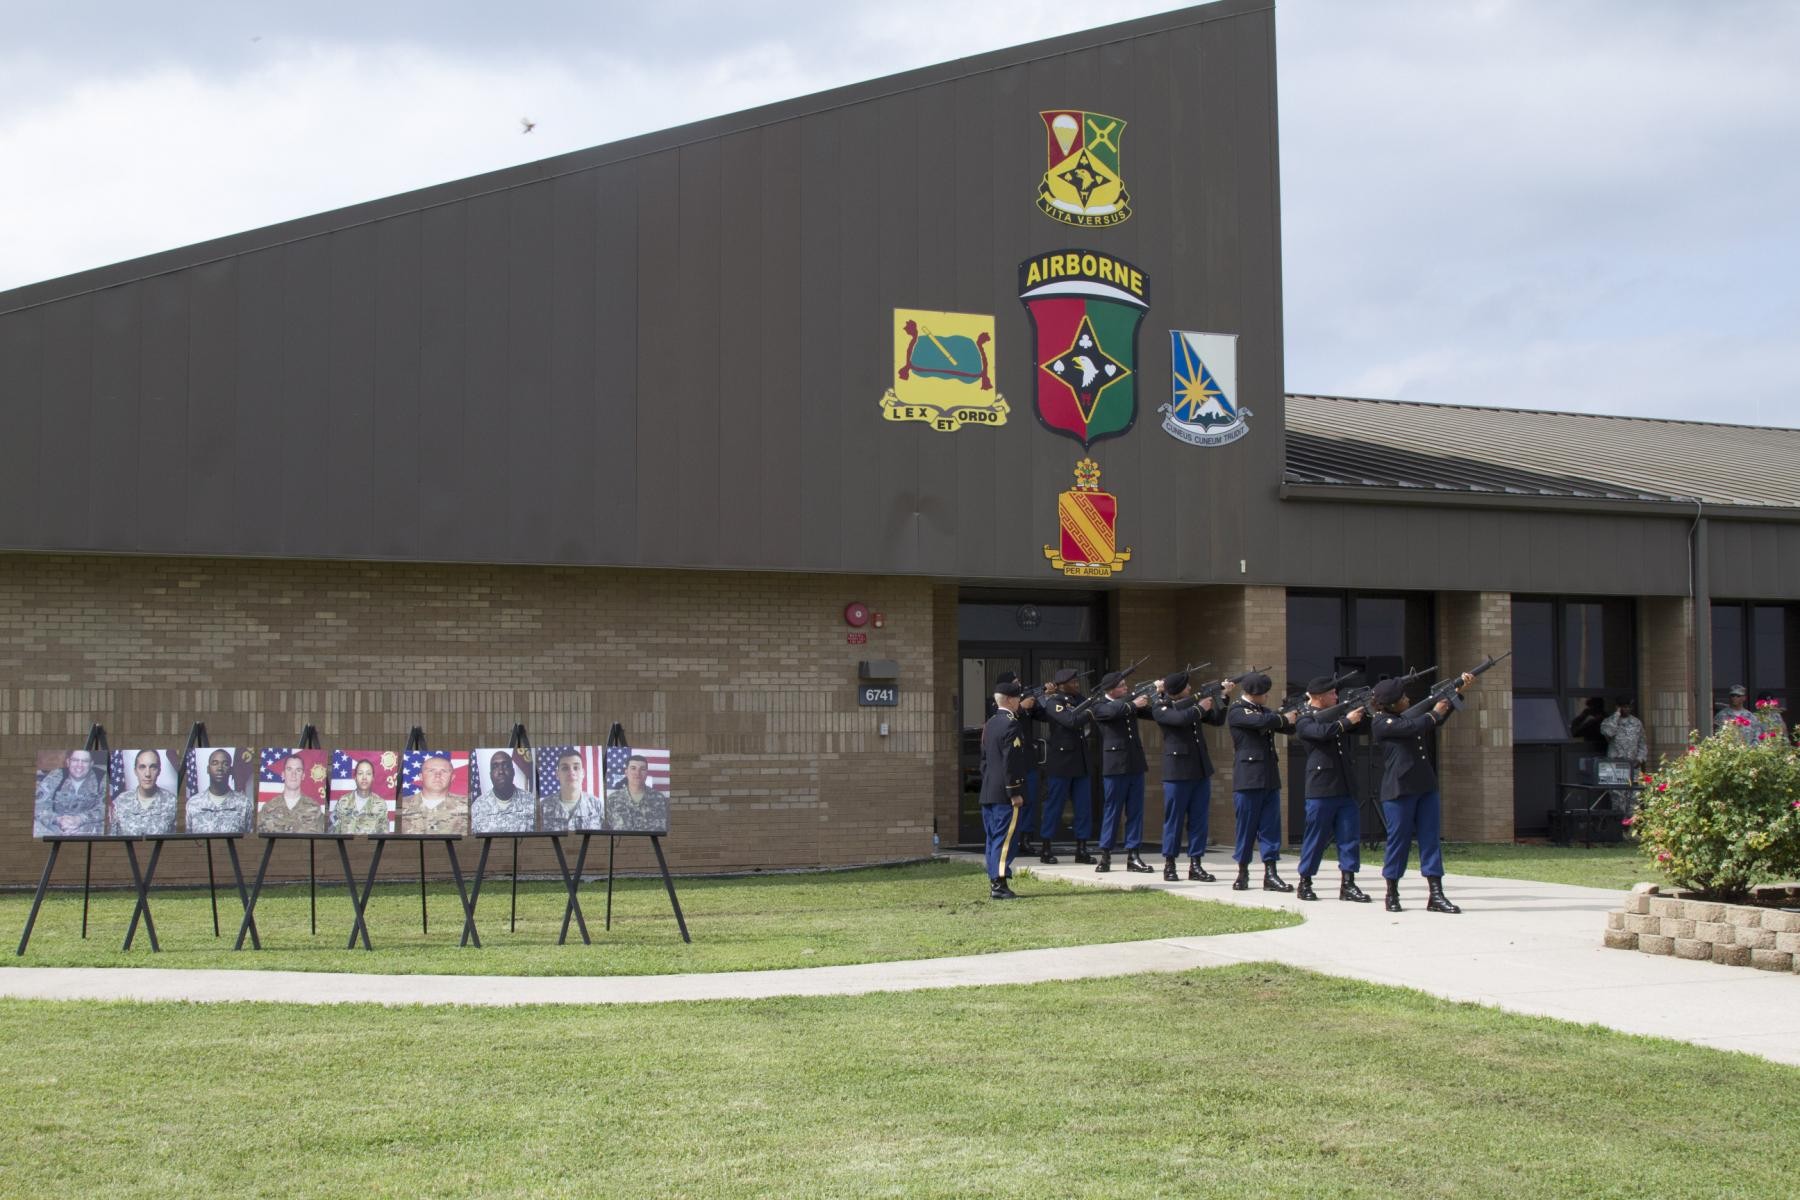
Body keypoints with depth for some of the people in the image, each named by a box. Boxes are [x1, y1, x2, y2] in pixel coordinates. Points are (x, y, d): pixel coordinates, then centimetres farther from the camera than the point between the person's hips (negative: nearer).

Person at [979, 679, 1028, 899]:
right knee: (1004, 838, -8)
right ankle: (999, 885, -10)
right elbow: (1011, 762, -18)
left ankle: (993, 882, 14)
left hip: (988, 792, 9)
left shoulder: (990, 724, 14)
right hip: (1005, 792, -9)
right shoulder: (1010, 724, -14)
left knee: (993, 838, 11)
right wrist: (1015, 793, -17)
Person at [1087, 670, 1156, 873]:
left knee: (1135, 811, 5)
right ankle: (1105, 855, 7)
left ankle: (1133, 855, 9)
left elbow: (1153, 714, 13)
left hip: (1135, 765, 5)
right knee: (1112, 811, 0)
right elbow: (1113, 711, -23)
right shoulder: (1101, 707, -1)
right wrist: (1133, 704, -25)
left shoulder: (1129, 704, 14)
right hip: (1115, 765, -5)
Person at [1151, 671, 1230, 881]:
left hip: (1201, 770, 6)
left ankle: (1195, 864, 11)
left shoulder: (1192, 703, 12)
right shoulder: (1160, 708, -6)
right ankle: (1169, 864, 10)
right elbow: (1180, 718, -25)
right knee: (1174, 818, 1)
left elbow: (1217, 720, 13)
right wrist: (1200, 708, -10)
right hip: (1177, 771, -6)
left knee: (1199, 819, 5)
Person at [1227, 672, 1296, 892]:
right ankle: (1242, 873, 12)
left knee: (1270, 827, 3)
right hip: (1248, 778, -7)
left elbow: (1286, 726, 14)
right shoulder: (1236, 711, -6)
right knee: (1246, 827, 0)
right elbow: (1261, 721, -22)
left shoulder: (1264, 710, 18)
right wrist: (1284, 718, -8)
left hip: (1269, 778, 7)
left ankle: (1270, 875, 3)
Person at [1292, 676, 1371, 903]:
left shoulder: (1338, 714, 17)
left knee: (1350, 835, 2)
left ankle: (1347, 884, 6)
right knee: (1316, 836, 0)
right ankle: (1305, 883, 12)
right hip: (1320, 788, -6)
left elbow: (1363, 728, 16)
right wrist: (1347, 721, -18)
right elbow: (1322, 732, -23)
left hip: (1345, 787, 6)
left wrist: (1366, 712, -1)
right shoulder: (1305, 720, -4)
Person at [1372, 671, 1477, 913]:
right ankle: (1392, 894, 14)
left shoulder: (1406, 717, 18)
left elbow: (1438, 719, 28)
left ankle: (1436, 896, 0)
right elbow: (1413, 727, -21)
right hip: (1398, 791, -8)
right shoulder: (1383, 723, -8)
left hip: (1425, 788, 8)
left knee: (1430, 839, 1)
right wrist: (1434, 713, -3)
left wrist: (1458, 690, 21)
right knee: (1399, 840, 0)